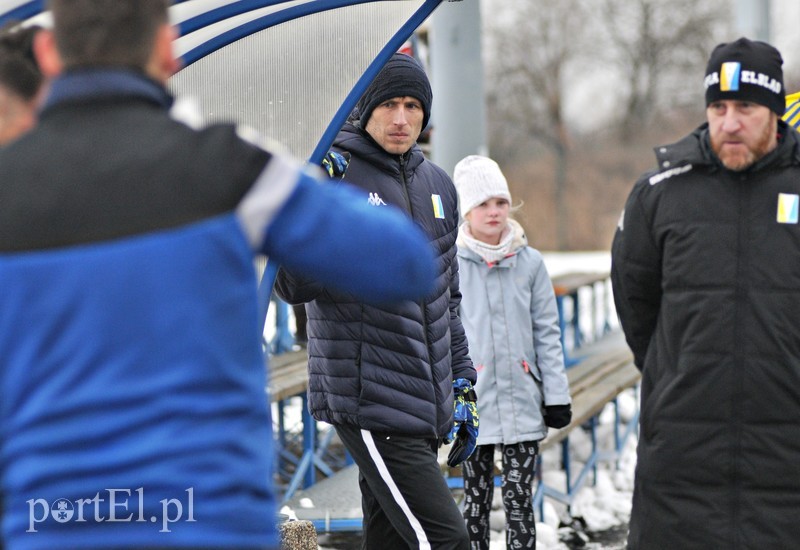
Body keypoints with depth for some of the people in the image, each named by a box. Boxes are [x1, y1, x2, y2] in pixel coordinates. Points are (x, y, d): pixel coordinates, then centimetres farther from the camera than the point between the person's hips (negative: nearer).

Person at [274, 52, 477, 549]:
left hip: (425, 405, 7)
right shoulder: (334, 175, -7)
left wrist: (462, 385, 20)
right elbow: (295, 288, -14)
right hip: (370, 402, -7)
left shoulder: (438, 185, 15)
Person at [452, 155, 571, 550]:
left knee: (519, 498, 2)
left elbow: (547, 332, 6)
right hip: (472, 399, -1)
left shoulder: (530, 263, 3)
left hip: (522, 402, 1)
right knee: (476, 498, 7)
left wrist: (557, 394, 2)